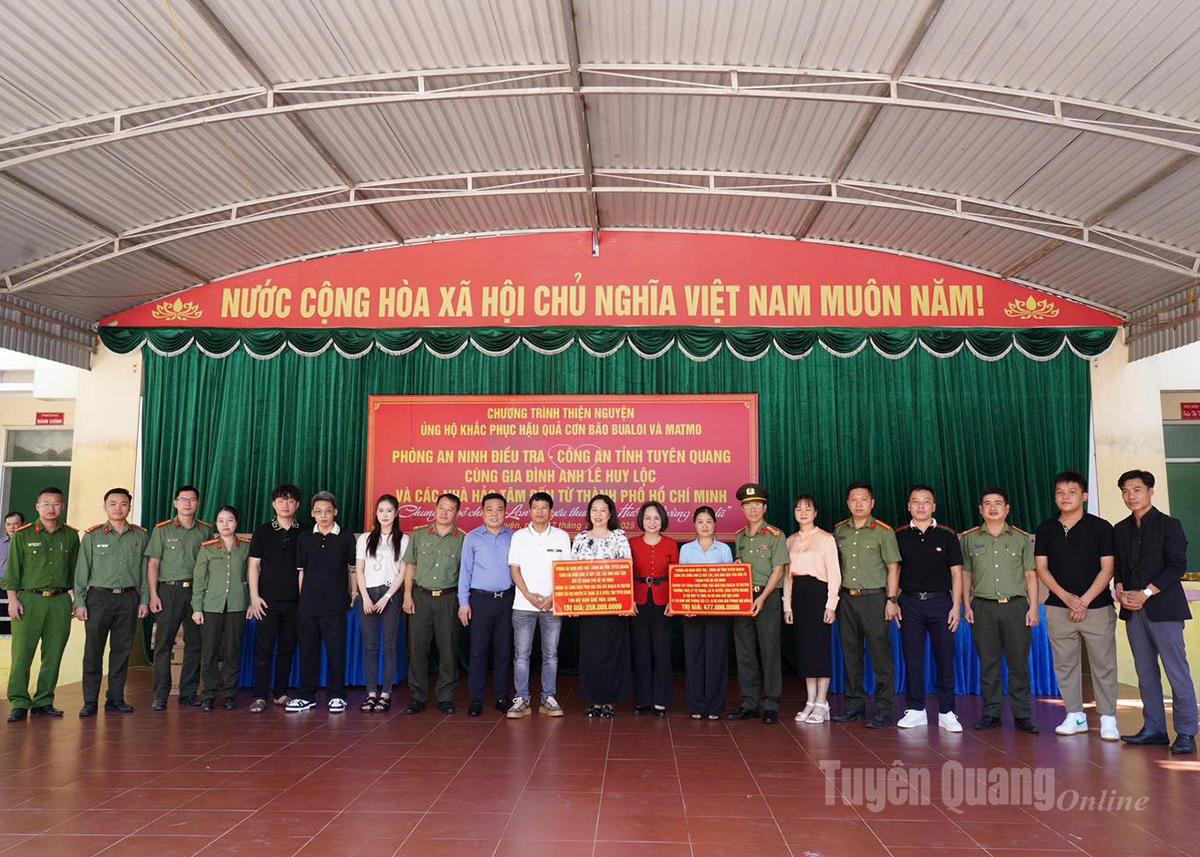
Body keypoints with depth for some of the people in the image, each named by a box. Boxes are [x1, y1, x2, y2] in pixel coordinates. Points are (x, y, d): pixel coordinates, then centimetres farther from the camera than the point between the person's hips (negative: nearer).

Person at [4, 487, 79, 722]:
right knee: (22, 654, -4)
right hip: (28, 599, -2)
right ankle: (19, 704, 6)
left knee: (53, 655, 5)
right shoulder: (22, 535, 3)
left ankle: (43, 702, 14)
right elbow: (13, 569, 1)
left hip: (60, 601, 2)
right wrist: (12, 599, -6)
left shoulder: (71, 536, 10)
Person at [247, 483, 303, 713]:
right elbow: (253, 565, 2)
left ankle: (280, 692, 17)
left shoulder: (303, 534, 6)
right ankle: (260, 696, 3)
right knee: (263, 648, -2)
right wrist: (254, 597, -5)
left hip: (294, 601, 2)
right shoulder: (262, 531, 3)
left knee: (287, 648, 7)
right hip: (268, 600, -2)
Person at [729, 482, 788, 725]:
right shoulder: (739, 538, 13)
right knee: (744, 652, 7)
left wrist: (762, 598, -15)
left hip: (767, 598, -5)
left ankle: (771, 705, 7)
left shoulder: (775, 535, -3)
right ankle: (749, 704, 15)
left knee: (770, 652, -2)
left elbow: (778, 570, -8)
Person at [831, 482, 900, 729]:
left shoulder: (883, 531, -3)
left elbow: (893, 567, -4)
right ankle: (855, 706, 20)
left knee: (881, 655, -3)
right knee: (851, 654, 11)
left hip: (874, 597, -5)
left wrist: (891, 599, -10)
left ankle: (883, 711, 3)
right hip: (846, 598, 5)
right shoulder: (839, 530, 10)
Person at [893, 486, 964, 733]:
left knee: (945, 659, 1)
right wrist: (892, 602, 0)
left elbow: (956, 573, 4)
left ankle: (947, 712, 11)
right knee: (912, 659, 4)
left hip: (940, 602, -1)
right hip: (910, 603, 1)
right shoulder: (899, 536, 6)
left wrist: (956, 606, -3)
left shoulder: (947, 536, 4)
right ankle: (916, 710, 14)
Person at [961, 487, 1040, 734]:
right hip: (983, 607, 1)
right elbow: (965, 574, 11)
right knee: (988, 663, 4)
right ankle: (991, 713, 12)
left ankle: (1022, 714, 11)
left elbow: (1030, 575, 7)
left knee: (1019, 662, 2)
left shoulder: (1022, 538, 7)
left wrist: (1033, 607, 0)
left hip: (1016, 605, 0)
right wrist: (966, 605, 4)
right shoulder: (969, 538, 8)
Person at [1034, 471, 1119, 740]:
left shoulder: (1100, 527, 0)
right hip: (1058, 608, 3)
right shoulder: (1046, 530, 7)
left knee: (1103, 665, 1)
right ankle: (1075, 716, 16)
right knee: (1065, 664, 6)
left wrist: (1085, 600, -11)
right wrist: (1066, 597, -9)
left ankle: (1108, 719, 10)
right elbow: (1041, 569, 4)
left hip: (1096, 606, -2)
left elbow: (1107, 569, -4)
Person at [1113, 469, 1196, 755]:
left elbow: (1178, 565, -9)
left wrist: (1146, 594, -14)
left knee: (1177, 672, -4)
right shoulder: (1120, 530, 14)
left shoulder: (1169, 525, -2)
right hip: (1133, 611, 5)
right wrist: (1121, 592, -4)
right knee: (1146, 673, 9)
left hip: (1163, 608, -5)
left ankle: (1186, 733, 4)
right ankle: (1154, 729, 15)